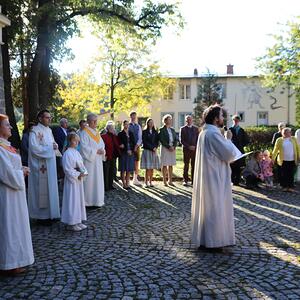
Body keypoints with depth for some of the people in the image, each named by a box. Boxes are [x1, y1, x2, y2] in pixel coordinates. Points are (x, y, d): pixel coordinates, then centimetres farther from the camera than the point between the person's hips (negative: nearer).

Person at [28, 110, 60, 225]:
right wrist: (50, 148, -17)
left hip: (50, 165, 9)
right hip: (41, 166, -8)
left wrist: (56, 146, -3)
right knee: (42, 190, -3)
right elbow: (34, 148, -22)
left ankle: (50, 213, 23)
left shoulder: (49, 130, 13)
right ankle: (41, 216, 7)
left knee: (50, 189, 13)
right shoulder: (35, 131, -13)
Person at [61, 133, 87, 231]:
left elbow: (81, 165, 13)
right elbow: (67, 169, -17)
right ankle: (71, 223, 6)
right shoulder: (67, 154, -14)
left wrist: (83, 172, -5)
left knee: (79, 200, 13)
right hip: (71, 180, -8)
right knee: (72, 201, -3)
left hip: (79, 180, 8)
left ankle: (78, 221, 22)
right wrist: (77, 175, -19)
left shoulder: (77, 152, 10)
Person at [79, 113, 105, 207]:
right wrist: (96, 151, -17)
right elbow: (84, 147, -16)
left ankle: (96, 201, 15)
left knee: (98, 180, 8)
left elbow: (102, 144, 17)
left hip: (98, 161, 8)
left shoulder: (97, 133, 15)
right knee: (89, 181, -5)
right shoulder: (84, 132, -8)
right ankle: (88, 202, 2)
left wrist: (102, 150, -4)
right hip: (89, 161, -8)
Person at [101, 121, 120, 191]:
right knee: (106, 172, -1)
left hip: (113, 157, 7)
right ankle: (106, 186, 6)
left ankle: (110, 185, 23)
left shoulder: (115, 136, 14)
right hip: (107, 157, -7)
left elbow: (117, 145, 22)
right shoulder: (103, 136, -9)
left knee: (112, 172, 13)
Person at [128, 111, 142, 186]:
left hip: (137, 146, 3)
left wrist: (137, 145, -10)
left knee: (136, 163, 6)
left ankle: (135, 179, 14)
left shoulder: (138, 126, 10)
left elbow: (140, 137, 5)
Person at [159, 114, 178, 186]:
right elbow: (162, 140, -11)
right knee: (164, 165, -2)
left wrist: (174, 146, -5)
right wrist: (169, 147, -14)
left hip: (172, 149, 5)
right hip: (165, 148, -5)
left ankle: (170, 180, 12)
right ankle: (164, 181, 3)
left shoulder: (172, 129, 15)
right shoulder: (162, 130, -3)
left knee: (171, 165, 6)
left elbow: (176, 139, 11)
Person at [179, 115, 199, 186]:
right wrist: (188, 146, -11)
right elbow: (181, 140, -2)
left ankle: (194, 180, 4)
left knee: (194, 165, 1)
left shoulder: (196, 128, 11)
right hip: (186, 149, -1)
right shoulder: (183, 129, 4)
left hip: (194, 149, 2)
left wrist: (195, 146, -7)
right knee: (186, 165, 1)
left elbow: (198, 139, 9)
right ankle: (185, 180, 6)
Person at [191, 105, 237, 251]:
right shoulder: (214, 133, -19)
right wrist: (228, 139, -3)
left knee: (205, 207, 15)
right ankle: (212, 241, 7)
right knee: (214, 209, -1)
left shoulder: (204, 132, 12)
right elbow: (229, 154, -18)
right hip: (214, 178, -10)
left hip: (206, 177, 10)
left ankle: (203, 238, 24)